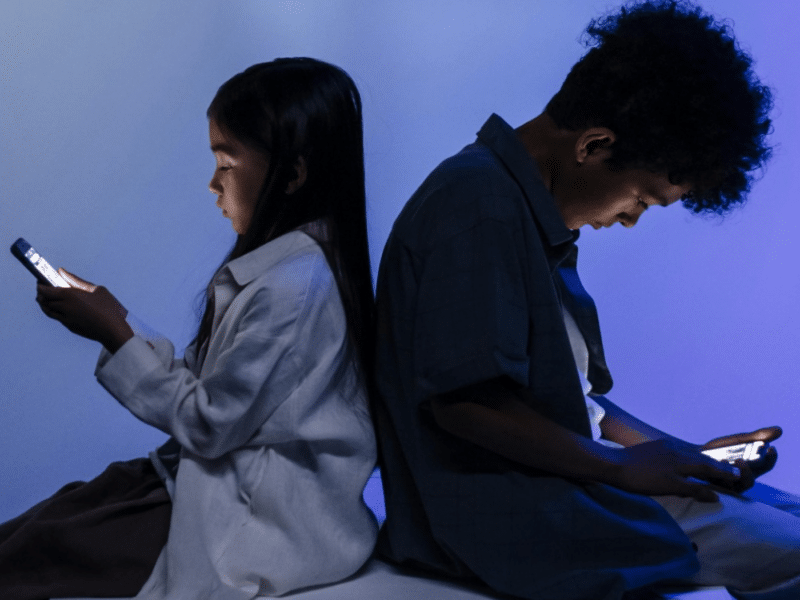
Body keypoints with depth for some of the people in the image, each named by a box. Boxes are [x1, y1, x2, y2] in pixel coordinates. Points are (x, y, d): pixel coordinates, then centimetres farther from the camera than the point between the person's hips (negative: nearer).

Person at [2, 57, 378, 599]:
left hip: (263, 523, -10)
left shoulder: (290, 286, -24)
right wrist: (118, 319, 4)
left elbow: (208, 425, -19)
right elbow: (209, 386, 9)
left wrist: (115, 334, -10)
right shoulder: (292, 260, 8)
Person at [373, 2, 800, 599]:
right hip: (500, 512, -10)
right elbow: (466, 400, -24)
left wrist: (679, 454, 13)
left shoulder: (530, 211, 15)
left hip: (545, 480, 10)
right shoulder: (481, 205, -17)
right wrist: (623, 466, -15)